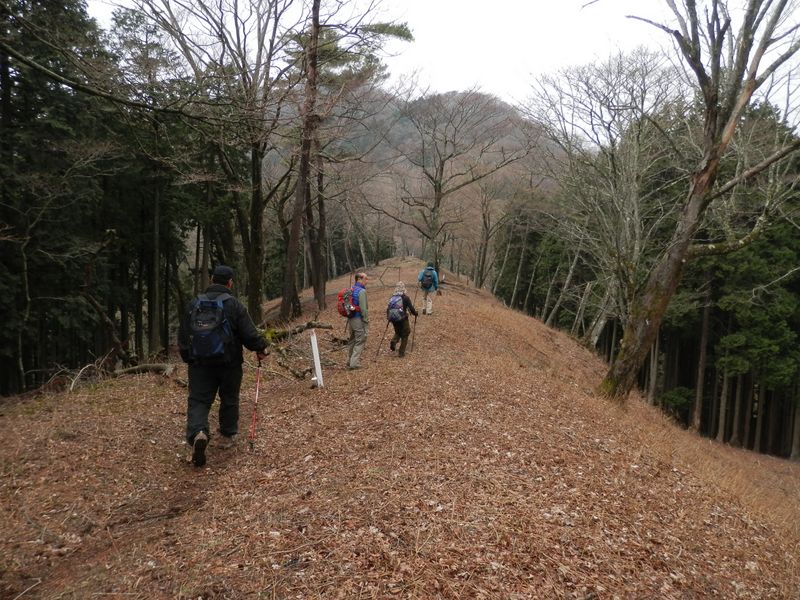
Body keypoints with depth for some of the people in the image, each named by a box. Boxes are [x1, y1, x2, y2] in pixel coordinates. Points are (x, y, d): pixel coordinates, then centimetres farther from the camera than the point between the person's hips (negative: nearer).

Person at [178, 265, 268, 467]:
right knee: (229, 400, 16)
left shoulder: (194, 304, 1)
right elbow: (249, 333, -11)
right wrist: (261, 349, 8)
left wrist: (188, 357, 20)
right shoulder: (235, 306, -9)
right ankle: (228, 436, 26)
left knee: (198, 401, 0)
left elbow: (183, 336, 6)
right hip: (230, 363, -1)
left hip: (200, 363, 1)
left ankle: (197, 433, -24)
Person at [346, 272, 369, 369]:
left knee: (352, 340, 17)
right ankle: (355, 363, -3)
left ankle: (349, 361, 25)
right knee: (360, 341, -1)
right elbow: (363, 308, -20)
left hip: (350, 319, 8)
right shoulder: (362, 291, -16)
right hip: (359, 320, -8)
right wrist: (366, 321, -13)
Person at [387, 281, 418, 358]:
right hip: (403, 319, -4)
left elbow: (388, 308, 7)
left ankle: (393, 342, -2)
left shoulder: (392, 297, 3)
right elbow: (411, 308, -10)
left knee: (397, 332, 27)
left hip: (393, 319, 4)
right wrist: (415, 313, 10)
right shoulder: (405, 298, -10)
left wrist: (388, 317, 21)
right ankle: (401, 352, 13)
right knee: (405, 335, 14)